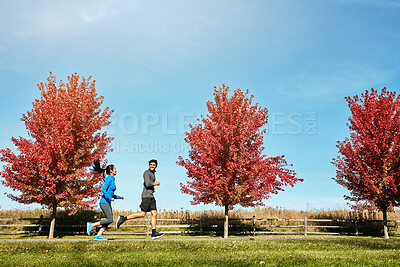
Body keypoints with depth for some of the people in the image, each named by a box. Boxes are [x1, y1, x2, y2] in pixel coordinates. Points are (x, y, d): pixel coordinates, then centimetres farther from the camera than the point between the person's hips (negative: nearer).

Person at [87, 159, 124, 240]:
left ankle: (98, 235, -1)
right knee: (110, 220, -15)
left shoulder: (112, 179, 20)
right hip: (104, 202, -10)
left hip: (107, 203, 10)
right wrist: (109, 198, -21)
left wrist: (119, 197, 18)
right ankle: (92, 225, -8)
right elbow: (103, 189, -18)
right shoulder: (109, 178, -8)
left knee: (109, 220, 2)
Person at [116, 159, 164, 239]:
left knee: (154, 214, -1)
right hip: (146, 196, -9)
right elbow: (147, 184, -22)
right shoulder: (147, 173, -8)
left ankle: (154, 233, -4)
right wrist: (156, 183, -7)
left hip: (151, 196, 9)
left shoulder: (153, 173, 21)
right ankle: (123, 218, -4)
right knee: (142, 214, -11)